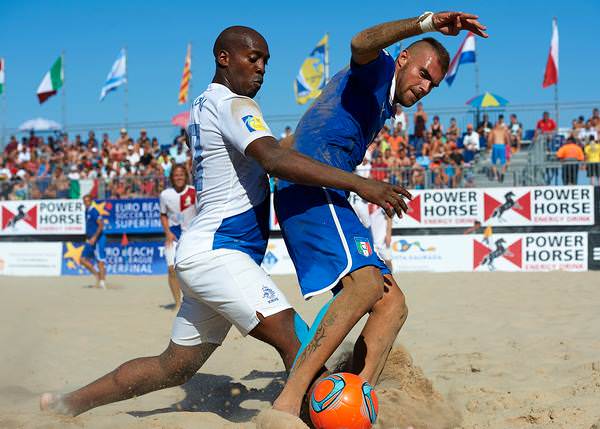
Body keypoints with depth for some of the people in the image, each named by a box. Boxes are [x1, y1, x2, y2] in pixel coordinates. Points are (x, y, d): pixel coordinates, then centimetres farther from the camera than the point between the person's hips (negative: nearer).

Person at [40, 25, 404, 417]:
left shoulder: (204, 105, 19)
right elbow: (275, 159, -27)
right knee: (295, 340, -21)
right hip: (217, 253, -10)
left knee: (174, 368, 18)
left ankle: (66, 404, 26)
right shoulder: (232, 105, -10)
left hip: (202, 252, 10)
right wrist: (357, 183, -32)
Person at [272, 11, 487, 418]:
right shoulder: (378, 70, 4)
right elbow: (361, 43, -22)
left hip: (326, 197, 11)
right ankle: (289, 400, -38)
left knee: (392, 304, 3)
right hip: (312, 191, -11)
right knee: (367, 282, -32)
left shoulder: (383, 108, 32)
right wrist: (426, 23, -35)